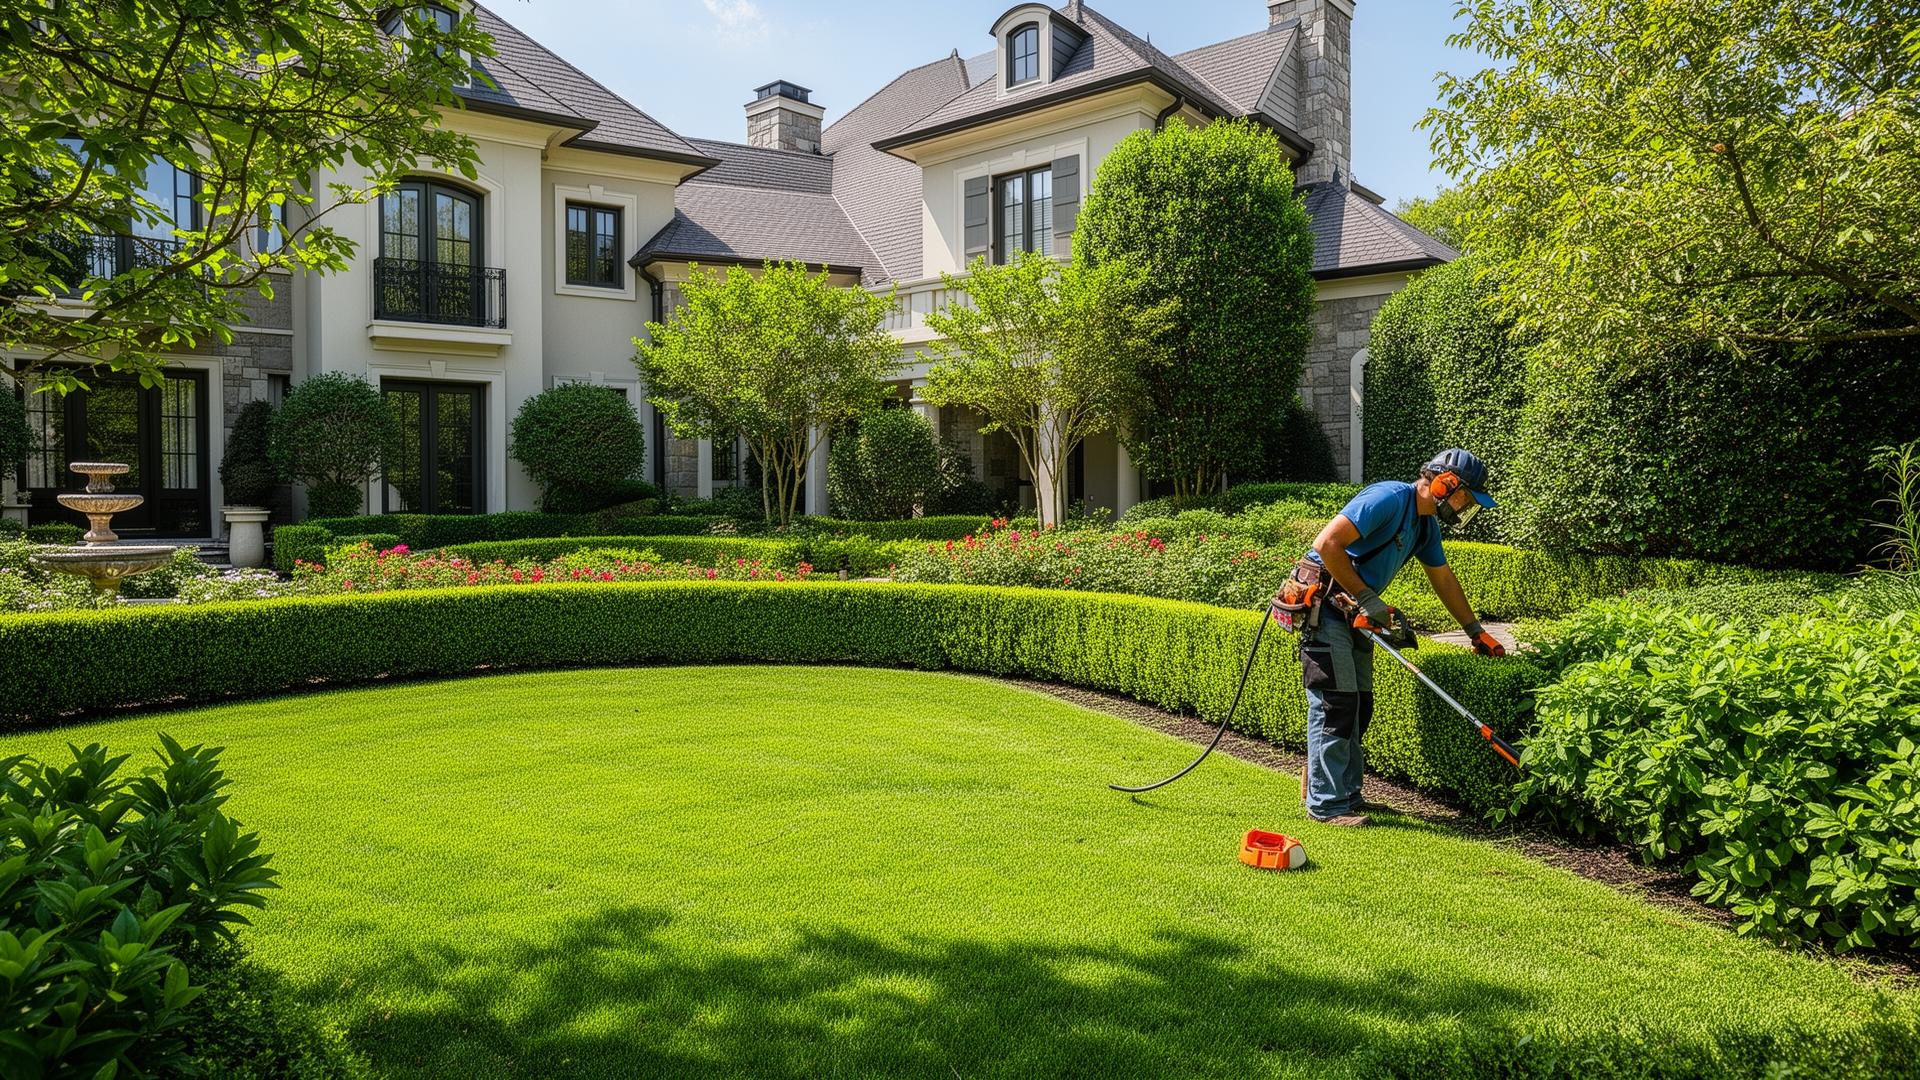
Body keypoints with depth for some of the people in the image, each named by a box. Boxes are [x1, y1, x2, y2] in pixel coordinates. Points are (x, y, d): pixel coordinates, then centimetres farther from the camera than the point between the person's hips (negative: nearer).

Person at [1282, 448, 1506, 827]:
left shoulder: (1426, 525, 12)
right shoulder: (1388, 498, -18)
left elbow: (1443, 578, 26)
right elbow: (1327, 543, -26)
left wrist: (1476, 631, 28)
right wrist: (1367, 598, -21)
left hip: (1354, 611, 10)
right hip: (1322, 601, -10)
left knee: (1358, 706, 10)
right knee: (1335, 704, -10)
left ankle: (1346, 792, 19)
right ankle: (1327, 803, -4)